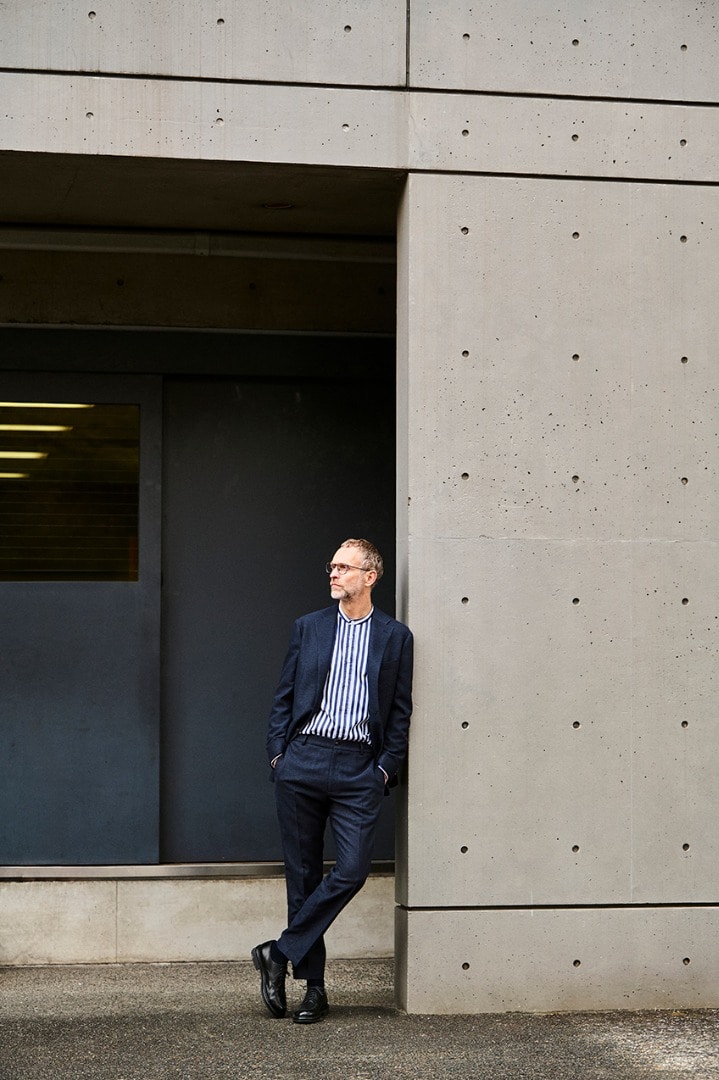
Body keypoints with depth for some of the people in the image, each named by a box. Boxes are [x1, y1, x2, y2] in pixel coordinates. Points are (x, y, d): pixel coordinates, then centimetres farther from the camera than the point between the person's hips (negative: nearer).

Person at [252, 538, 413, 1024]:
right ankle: (314, 986, 11)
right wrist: (278, 754, 2)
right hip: (303, 763, 1)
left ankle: (281, 953, 0)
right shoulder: (308, 627, 11)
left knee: (353, 869, -14)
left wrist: (386, 768, -2)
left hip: (358, 769, -1)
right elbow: (284, 696, 12)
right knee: (303, 874, 3)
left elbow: (400, 710, 7)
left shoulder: (395, 636, 7)